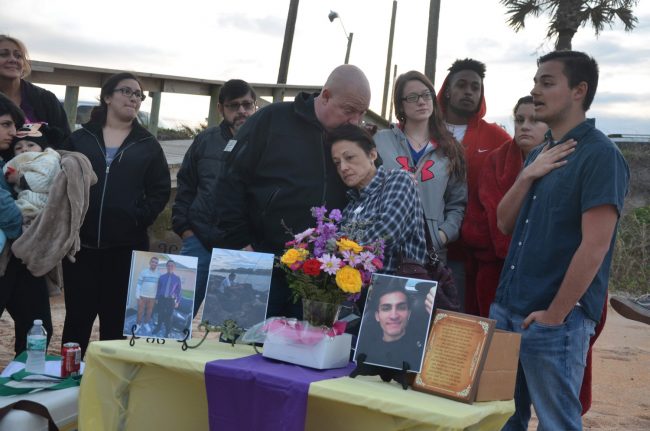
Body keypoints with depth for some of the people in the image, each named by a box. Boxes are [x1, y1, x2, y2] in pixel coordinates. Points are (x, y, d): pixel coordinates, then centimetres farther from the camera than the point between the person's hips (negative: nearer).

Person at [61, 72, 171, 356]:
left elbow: (160, 190, 4)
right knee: (78, 314, 5)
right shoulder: (80, 138, 8)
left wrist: (139, 218, -9)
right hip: (81, 242, 0)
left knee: (116, 319, 7)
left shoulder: (148, 146, 8)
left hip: (126, 246, 0)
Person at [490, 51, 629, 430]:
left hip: (556, 321, -8)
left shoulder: (601, 155, -12)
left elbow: (594, 246, -18)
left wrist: (554, 315, -17)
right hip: (506, 309, 8)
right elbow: (506, 224, 12)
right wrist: (527, 176, -4)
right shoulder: (540, 153, 13)